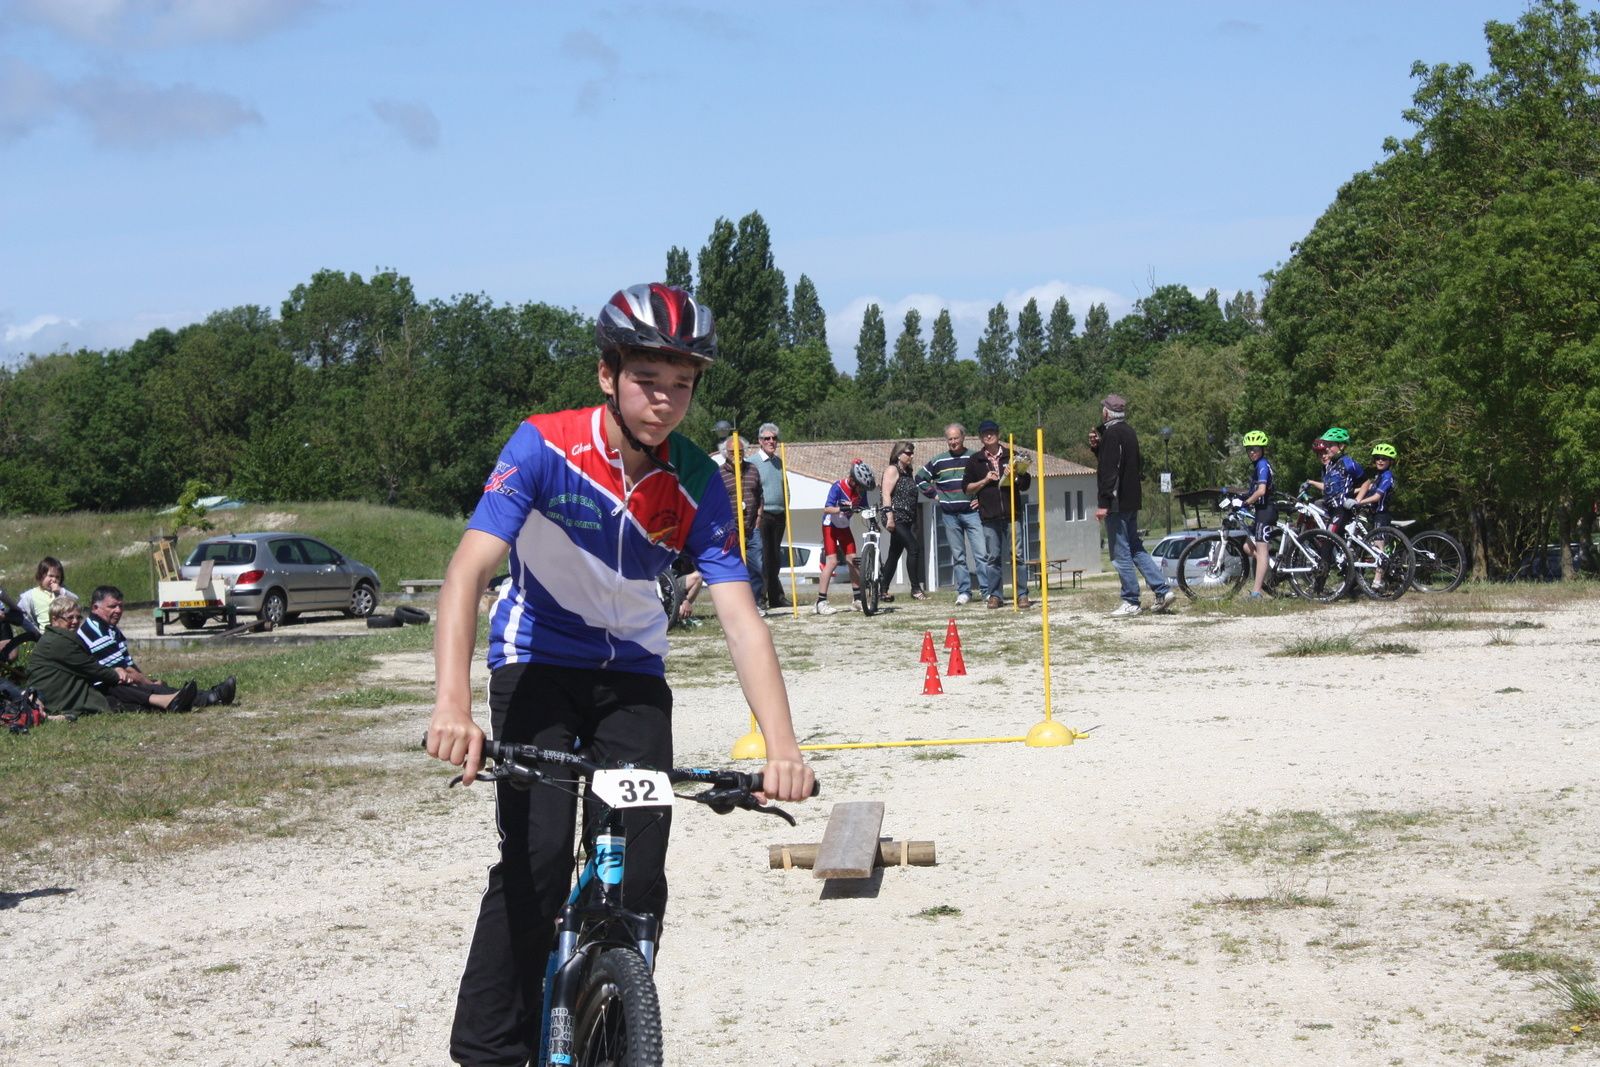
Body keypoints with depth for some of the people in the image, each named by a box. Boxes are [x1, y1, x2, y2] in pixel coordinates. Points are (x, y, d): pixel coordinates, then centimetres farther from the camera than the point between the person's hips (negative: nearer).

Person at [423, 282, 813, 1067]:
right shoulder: (545, 447, -22)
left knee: (640, 875, -9)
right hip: (537, 662, -3)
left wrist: (781, 746, -35)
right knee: (536, 860, -19)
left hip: (632, 674, 3)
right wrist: (452, 703, -46)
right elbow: (469, 569, -31)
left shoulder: (697, 485, -15)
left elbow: (741, 620, -21)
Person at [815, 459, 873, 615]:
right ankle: (821, 602, -14)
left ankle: (857, 599, 11)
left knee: (853, 560, 1)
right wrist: (841, 509, -52)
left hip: (844, 527, 6)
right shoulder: (838, 487, -27)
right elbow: (826, 509, -35)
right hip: (830, 526, -6)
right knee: (832, 561, -15)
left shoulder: (860, 489, -9)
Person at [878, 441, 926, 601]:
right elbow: (886, 494, -16)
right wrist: (889, 516, -24)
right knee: (914, 547, -17)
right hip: (896, 518, -9)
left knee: (894, 554, 10)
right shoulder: (892, 470, -7)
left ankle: (883, 591, 14)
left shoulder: (907, 472, 20)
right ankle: (915, 589, -16)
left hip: (906, 520, 9)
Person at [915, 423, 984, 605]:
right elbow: (920, 478, 21)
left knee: (981, 553, -11)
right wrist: (934, 494, 10)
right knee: (958, 556, 6)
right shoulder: (938, 461, 9)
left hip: (971, 513, -3)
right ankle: (964, 591, 11)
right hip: (949, 515, 3)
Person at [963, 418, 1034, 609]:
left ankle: (1022, 594, 0)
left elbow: (1025, 485, 12)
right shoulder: (975, 460, 10)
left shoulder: (1011, 456, 11)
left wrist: (1016, 476, -8)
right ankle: (995, 595, 8)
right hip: (989, 516, 0)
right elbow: (967, 488, 9)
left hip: (1011, 514, 0)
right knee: (992, 557, 1)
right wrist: (985, 481, -4)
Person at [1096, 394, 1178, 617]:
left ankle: (1131, 602, -2)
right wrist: (1097, 447, 22)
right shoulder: (1129, 432, 15)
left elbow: (1109, 470, -21)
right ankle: (1163, 590, 11)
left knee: (1121, 553, -4)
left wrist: (1104, 503, -22)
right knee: (1135, 549, 16)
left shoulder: (1112, 433, -15)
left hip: (1117, 504, -10)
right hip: (1131, 501, 10)